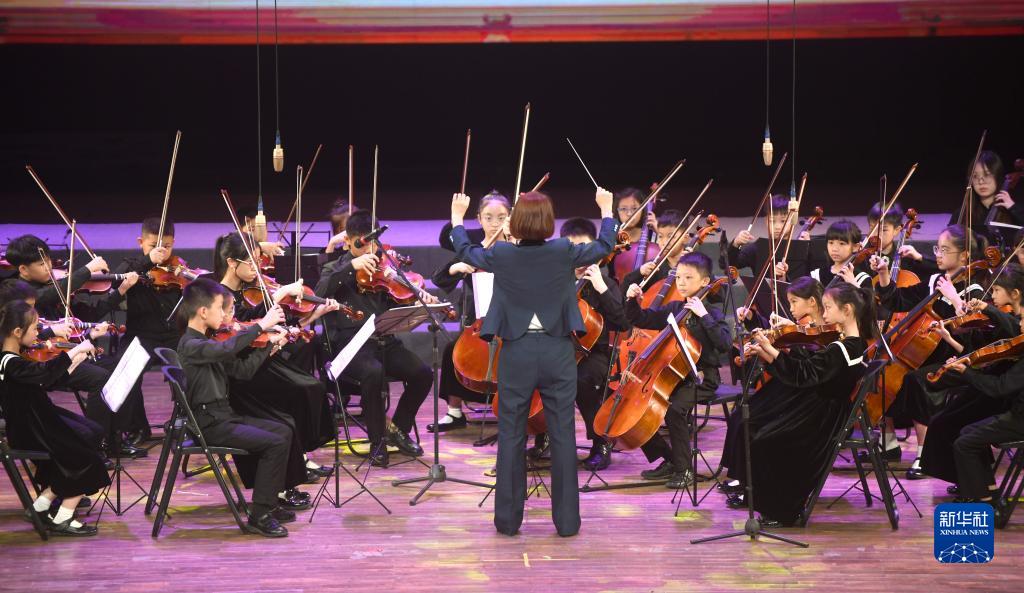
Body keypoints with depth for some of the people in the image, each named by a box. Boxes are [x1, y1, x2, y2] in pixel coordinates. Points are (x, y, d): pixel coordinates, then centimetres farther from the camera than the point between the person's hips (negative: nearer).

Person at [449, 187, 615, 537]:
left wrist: (457, 216, 29)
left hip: (517, 353, 0)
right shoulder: (564, 253, -9)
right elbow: (605, 246, 9)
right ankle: (567, 519, 9)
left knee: (511, 436, 9)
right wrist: (606, 209, 25)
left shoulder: (502, 256, -8)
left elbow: (464, 251, 12)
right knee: (563, 436, 6)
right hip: (558, 353, 0)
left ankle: (508, 518, 12)